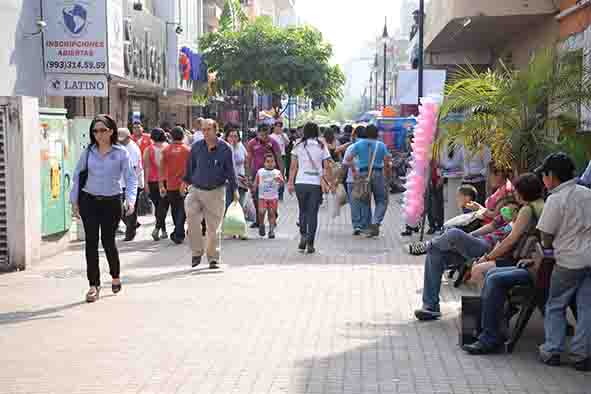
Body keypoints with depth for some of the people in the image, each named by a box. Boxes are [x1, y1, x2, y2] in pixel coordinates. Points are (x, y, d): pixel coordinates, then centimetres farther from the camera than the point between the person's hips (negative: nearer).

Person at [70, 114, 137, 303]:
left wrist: (130, 199, -21)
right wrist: (74, 201, 4)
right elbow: (77, 176, 8)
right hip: (89, 201, 2)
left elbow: (130, 178, -7)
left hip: (111, 202, -2)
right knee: (91, 242, 0)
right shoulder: (88, 152, 3)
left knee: (108, 241, 3)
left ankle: (115, 276, 30)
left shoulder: (121, 153, -4)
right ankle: (94, 285, 6)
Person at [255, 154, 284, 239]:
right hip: (262, 197, 0)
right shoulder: (260, 172, 7)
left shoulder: (277, 172, 3)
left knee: (272, 213, 0)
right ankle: (261, 225, 11)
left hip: (273, 197, 0)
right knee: (261, 212, -14)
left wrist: (279, 180, -29)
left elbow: (282, 183, -9)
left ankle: (271, 230, 10)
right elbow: (256, 183, 15)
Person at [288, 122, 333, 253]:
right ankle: (310, 243, 1)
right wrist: (331, 183, 7)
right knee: (313, 213, 4)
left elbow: (293, 167, 1)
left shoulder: (298, 146, 2)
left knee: (303, 211, 17)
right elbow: (327, 167, 0)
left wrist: (291, 182, 6)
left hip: (301, 183, 1)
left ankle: (303, 235, -1)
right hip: (316, 184, -1)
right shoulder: (322, 147, 1)